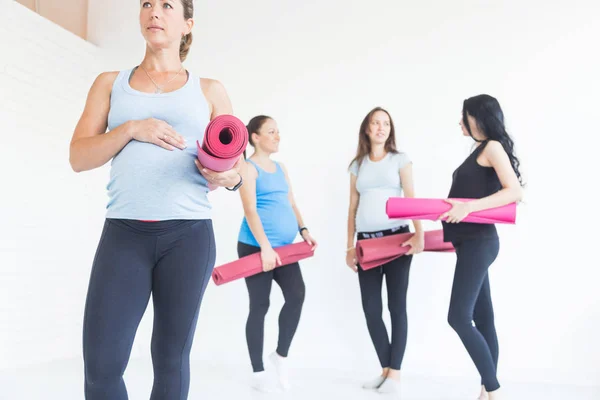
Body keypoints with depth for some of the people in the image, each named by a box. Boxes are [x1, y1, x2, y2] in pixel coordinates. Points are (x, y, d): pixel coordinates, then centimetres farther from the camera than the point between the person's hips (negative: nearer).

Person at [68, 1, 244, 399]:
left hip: (189, 234, -1)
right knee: (100, 365, -4)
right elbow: (78, 156, 7)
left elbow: (240, 165, 11)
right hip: (123, 233, 1)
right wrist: (131, 128, -9)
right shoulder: (110, 83, 15)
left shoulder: (210, 90, 11)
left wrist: (231, 176, -12)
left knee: (171, 361, 5)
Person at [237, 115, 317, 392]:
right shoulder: (249, 168, -5)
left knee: (297, 295, -9)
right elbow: (250, 210, -14)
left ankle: (281, 355, 11)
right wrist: (265, 247, -21)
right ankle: (258, 372, 13)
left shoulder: (281, 168, 17)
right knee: (260, 305, 0)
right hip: (256, 247, -6)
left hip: (283, 247, 6)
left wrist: (303, 230, 3)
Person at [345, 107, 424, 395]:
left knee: (396, 305, -1)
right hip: (366, 240, 4)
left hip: (396, 237, -3)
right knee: (371, 308, 2)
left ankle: (395, 373, 6)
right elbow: (353, 208, 14)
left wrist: (419, 234, -20)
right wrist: (349, 247, 9)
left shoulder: (400, 160, 5)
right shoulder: (358, 165, 14)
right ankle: (385, 369, 14)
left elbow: (411, 199, -5)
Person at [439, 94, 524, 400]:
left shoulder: (493, 146, -7)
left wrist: (469, 207, -26)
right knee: (482, 319, 9)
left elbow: (515, 192, -19)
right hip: (470, 241, 9)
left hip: (479, 241, -9)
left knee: (459, 317, -14)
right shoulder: (480, 151, 19)